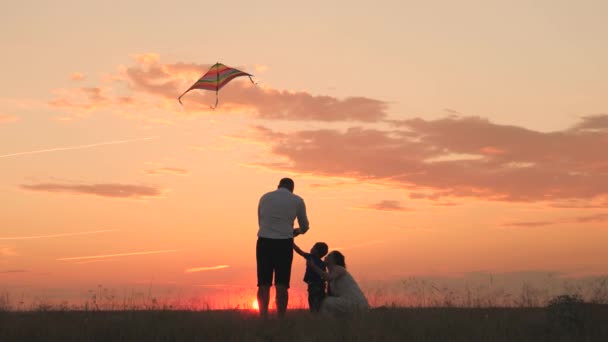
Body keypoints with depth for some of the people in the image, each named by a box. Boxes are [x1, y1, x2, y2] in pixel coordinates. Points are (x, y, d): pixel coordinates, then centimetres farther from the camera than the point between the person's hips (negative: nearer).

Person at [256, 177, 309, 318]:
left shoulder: (264, 198, 15)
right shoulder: (297, 200, 10)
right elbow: (304, 227, 19)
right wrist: (296, 231, 43)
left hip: (264, 242, 2)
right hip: (284, 243, -1)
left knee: (264, 284, 4)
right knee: (281, 285, 1)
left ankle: (263, 318, -1)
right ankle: (280, 319, -2)